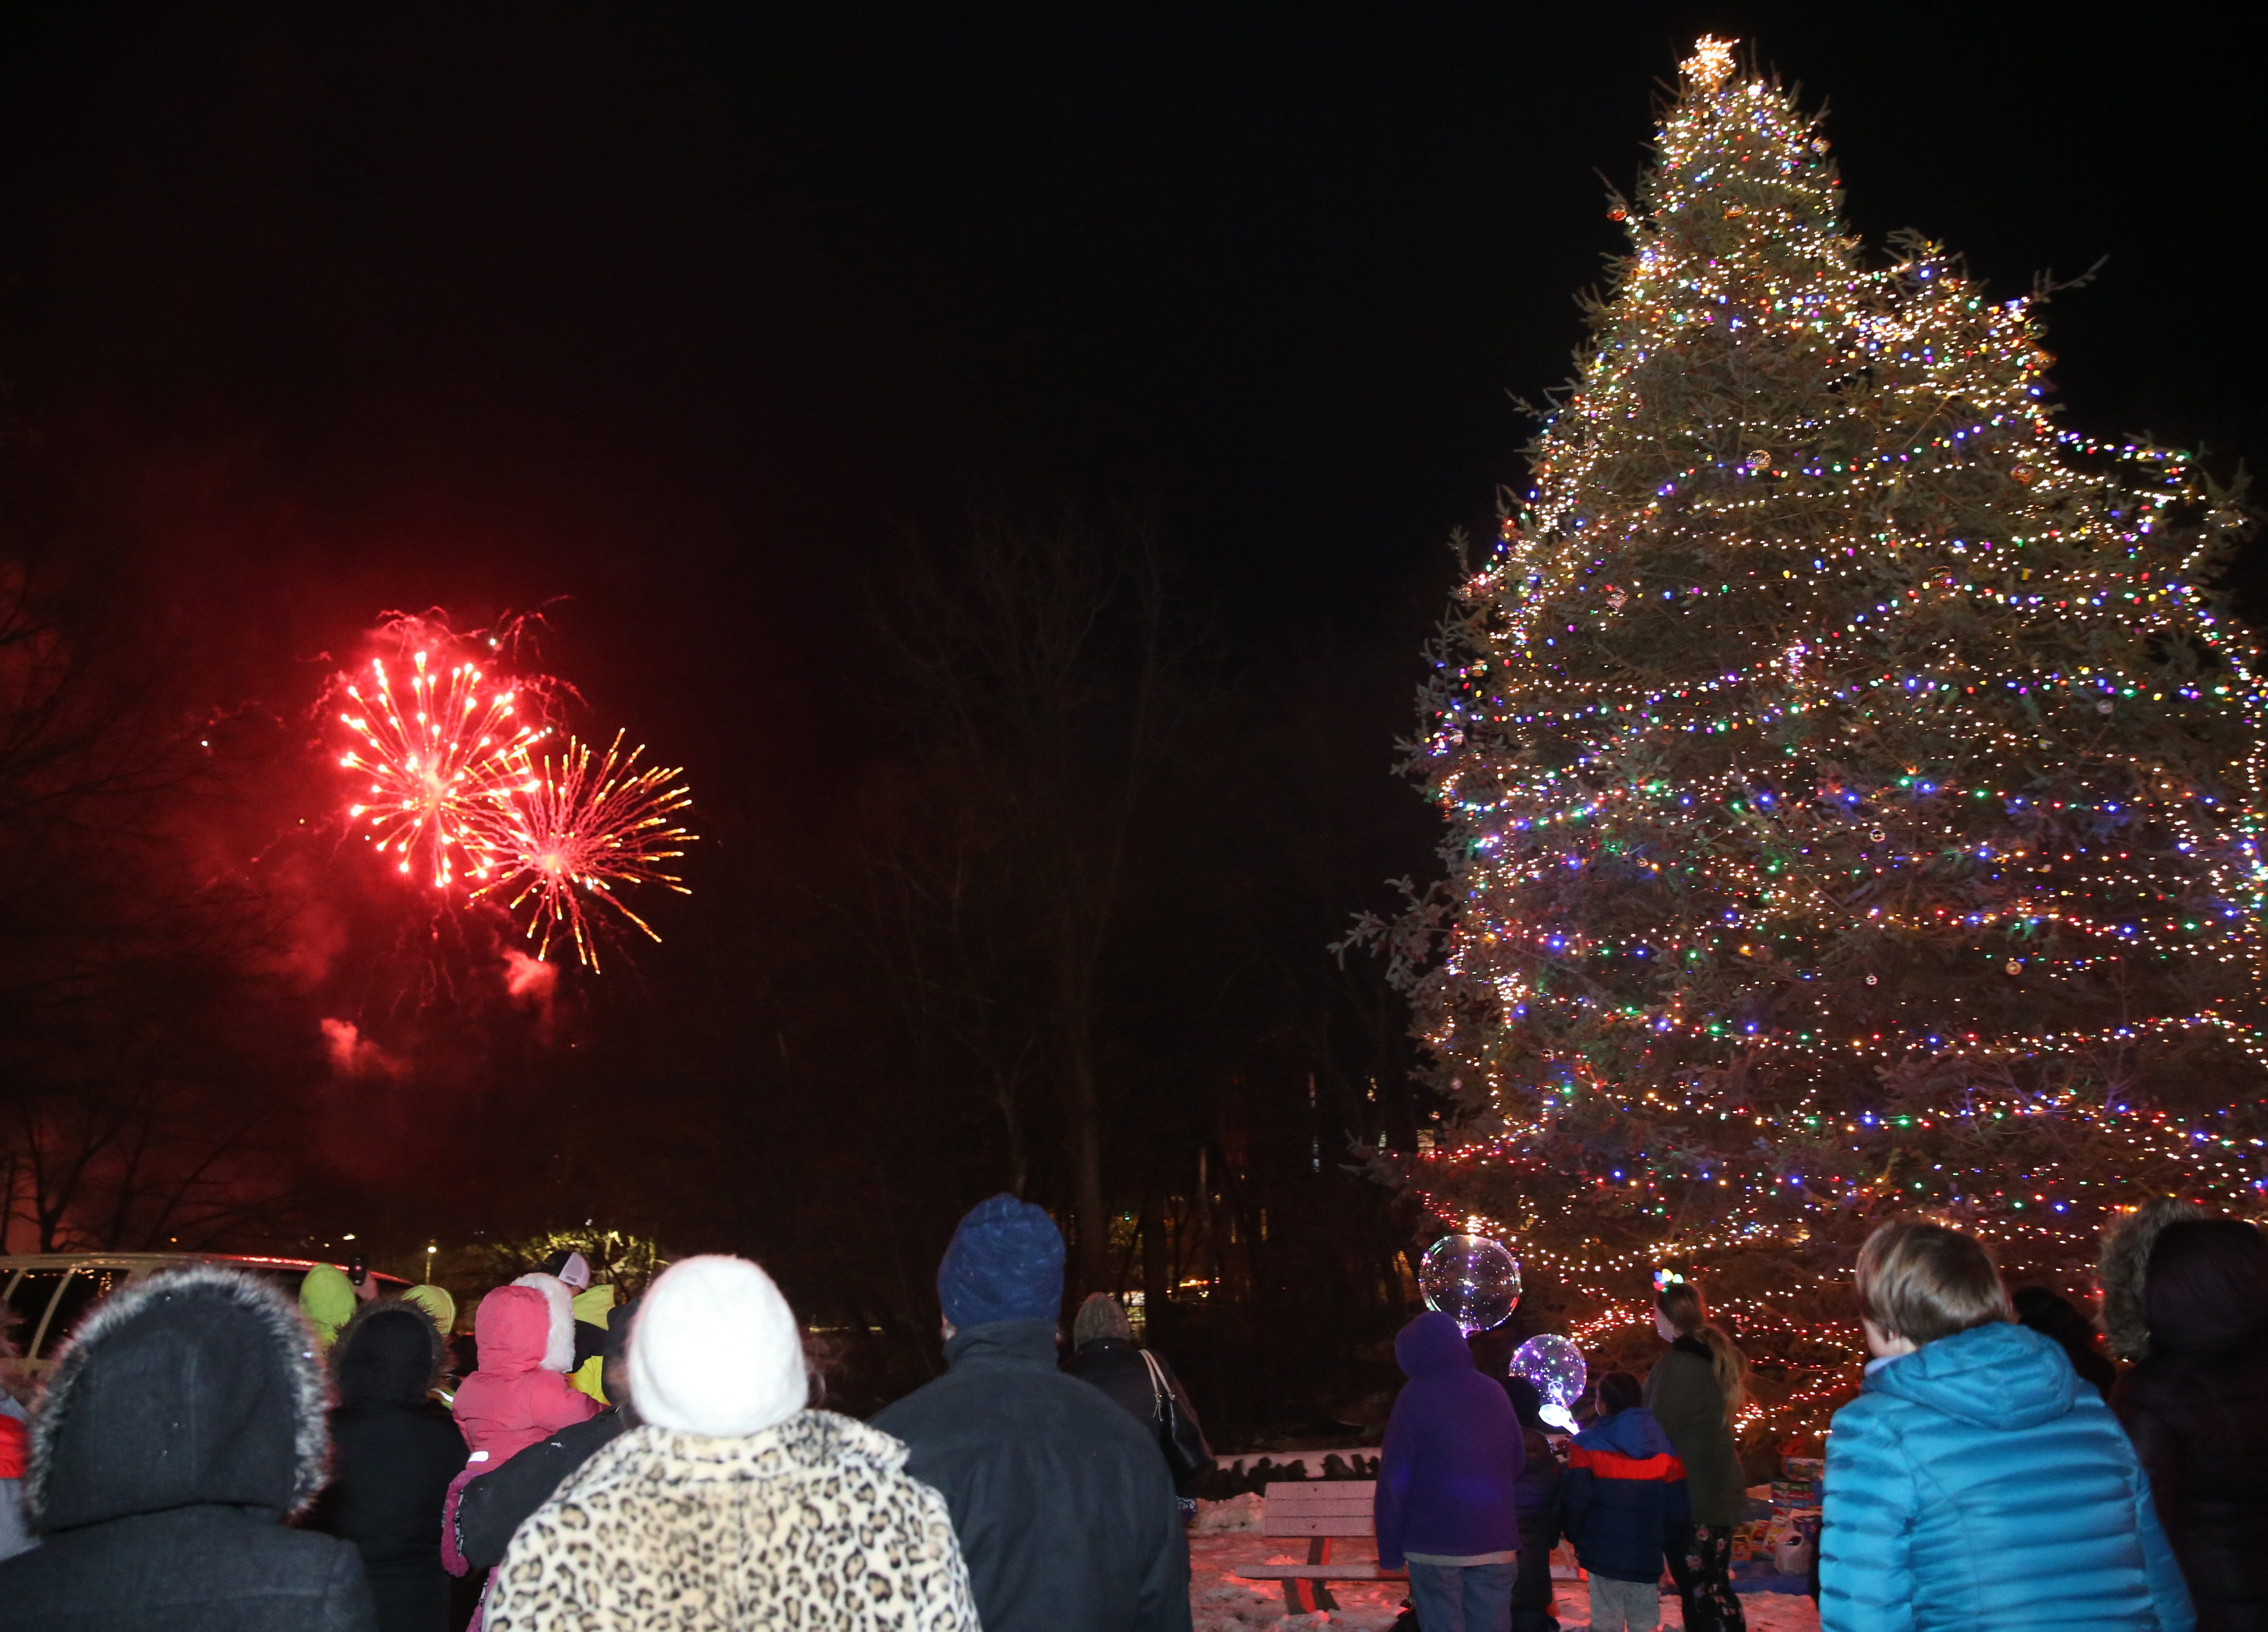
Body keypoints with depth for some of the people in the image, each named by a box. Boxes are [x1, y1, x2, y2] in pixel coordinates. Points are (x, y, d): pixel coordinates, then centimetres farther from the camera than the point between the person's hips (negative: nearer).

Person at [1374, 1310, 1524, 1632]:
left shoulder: (1416, 1396, -7)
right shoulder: (1495, 1392, 8)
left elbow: (1394, 1479, -7)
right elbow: (1516, 1467, 15)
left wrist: (1389, 1548, -1)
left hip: (1435, 1544, -4)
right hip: (1496, 1543, 4)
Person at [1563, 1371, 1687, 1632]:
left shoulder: (1588, 1445, -6)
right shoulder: (1664, 1447, 6)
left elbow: (1576, 1501, -12)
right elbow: (1678, 1506, 5)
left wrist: (1575, 1537, 4)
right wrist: (1671, 1547, 16)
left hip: (1604, 1551, -3)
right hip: (1647, 1553, 3)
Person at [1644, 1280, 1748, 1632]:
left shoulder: (1678, 1366, -21)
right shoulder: (1716, 1356, 8)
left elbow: (1659, 1431, -18)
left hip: (1691, 1496, -9)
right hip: (1718, 1489, 9)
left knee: (1700, 1589, -1)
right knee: (1713, 1584, 15)